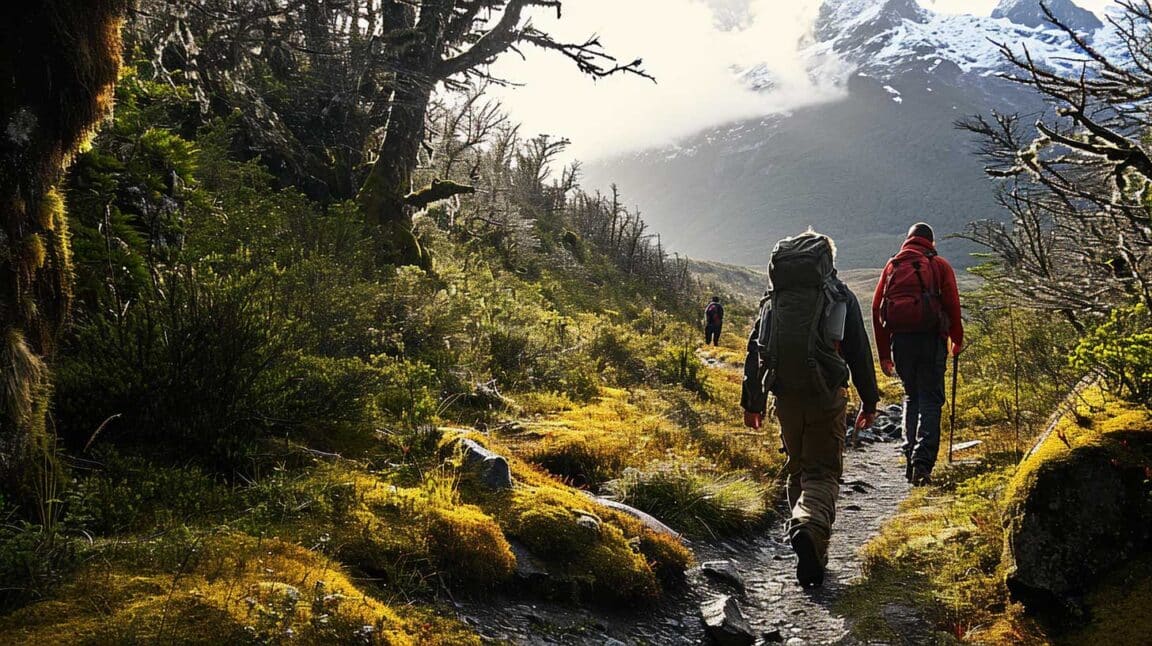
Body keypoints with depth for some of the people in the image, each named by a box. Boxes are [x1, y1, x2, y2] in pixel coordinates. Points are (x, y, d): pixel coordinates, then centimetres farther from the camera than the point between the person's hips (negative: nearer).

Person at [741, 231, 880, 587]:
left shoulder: (773, 298, 12)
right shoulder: (841, 296, 4)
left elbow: (754, 351, 11)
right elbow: (860, 352, 3)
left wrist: (751, 403, 16)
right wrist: (869, 401, 10)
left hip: (785, 397, 3)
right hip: (827, 397, -3)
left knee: (798, 469, 18)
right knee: (823, 472, 0)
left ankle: (813, 552, 22)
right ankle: (810, 529, -28)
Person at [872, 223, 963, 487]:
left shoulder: (893, 265, 15)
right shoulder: (939, 265, 7)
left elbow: (877, 309, 11)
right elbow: (952, 304, -2)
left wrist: (883, 354, 14)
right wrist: (957, 340, 11)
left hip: (900, 339, 3)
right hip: (930, 337, -3)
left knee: (912, 396, 18)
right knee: (930, 400, -1)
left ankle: (910, 458, 13)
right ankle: (923, 462, -13)